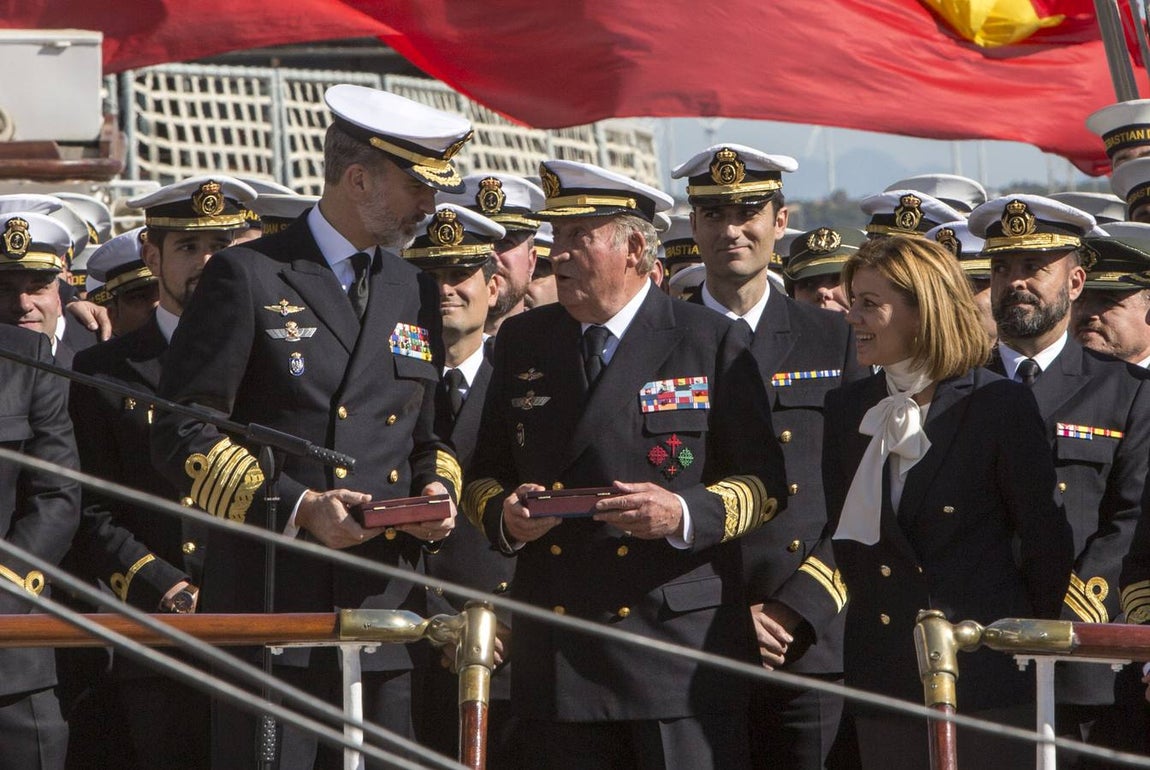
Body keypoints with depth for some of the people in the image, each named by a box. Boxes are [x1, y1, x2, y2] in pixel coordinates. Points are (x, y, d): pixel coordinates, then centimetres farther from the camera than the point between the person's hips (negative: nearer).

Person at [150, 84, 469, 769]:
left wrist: (438, 492, 4)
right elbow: (183, 435, -4)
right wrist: (295, 506, -15)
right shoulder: (249, 277, 0)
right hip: (271, 605, -5)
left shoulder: (416, 293, 19)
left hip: (387, 607, 5)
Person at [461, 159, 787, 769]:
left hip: (679, 647, -3)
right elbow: (484, 475, 20)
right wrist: (503, 515, -3)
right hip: (556, 660, 4)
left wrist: (685, 514, -16)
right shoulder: (523, 343, 14)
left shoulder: (712, 342, 2)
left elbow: (764, 483, 2)